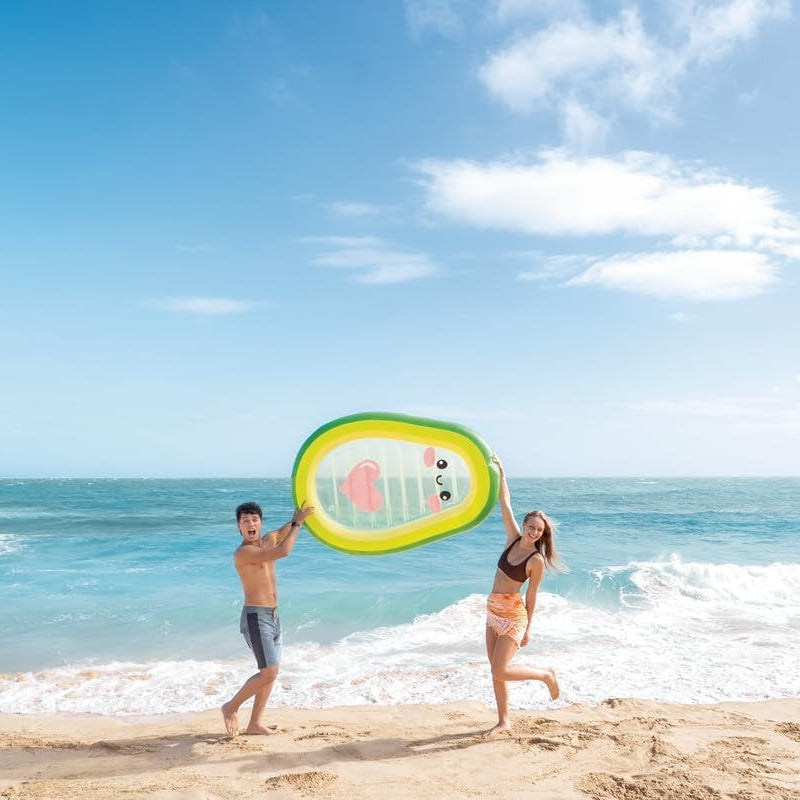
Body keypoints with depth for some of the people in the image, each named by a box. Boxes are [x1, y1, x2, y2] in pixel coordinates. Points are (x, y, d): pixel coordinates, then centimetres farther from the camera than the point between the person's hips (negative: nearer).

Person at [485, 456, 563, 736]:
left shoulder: (537, 560, -13)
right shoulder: (513, 538, 0)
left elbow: (531, 596, -7)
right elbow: (505, 504, -2)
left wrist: (528, 628, -3)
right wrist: (500, 472, -5)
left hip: (513, 614, -6)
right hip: (493, 610, 6)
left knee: (500, 671, -10)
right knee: (496, 670, 10)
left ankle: (546, 675, 12)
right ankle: (504, 720, 24)